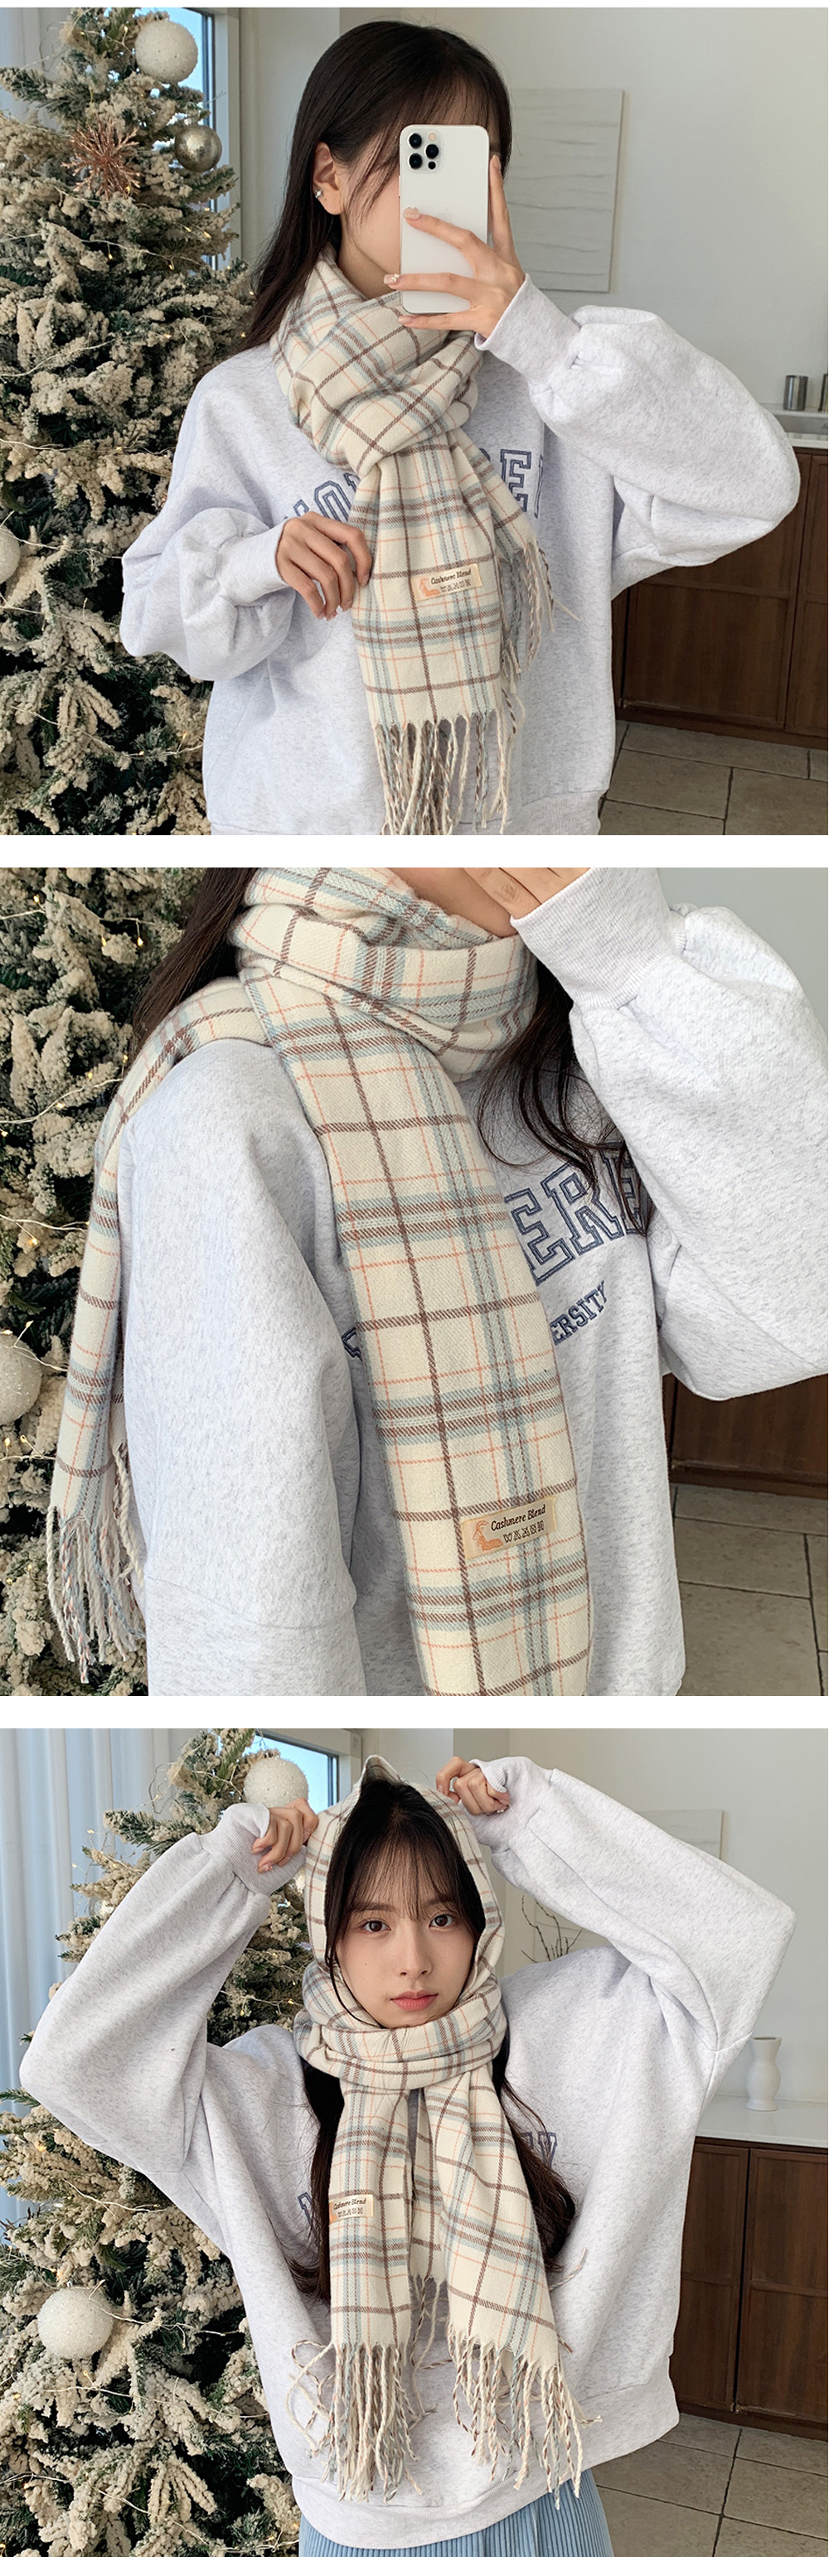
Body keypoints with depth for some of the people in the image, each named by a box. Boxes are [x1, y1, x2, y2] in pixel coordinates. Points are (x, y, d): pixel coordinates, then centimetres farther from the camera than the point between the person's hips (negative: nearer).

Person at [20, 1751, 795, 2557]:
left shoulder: (556, 2033, -8)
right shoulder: (269, 2089, -10)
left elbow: (741, 1933, -15)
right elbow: (68, 2060, -21)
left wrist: (533, 1813, -16)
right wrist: (228, 1873, -16)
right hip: (360, 2525, -1)